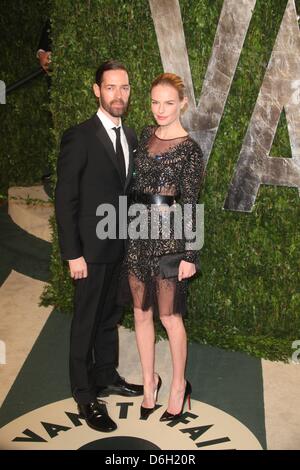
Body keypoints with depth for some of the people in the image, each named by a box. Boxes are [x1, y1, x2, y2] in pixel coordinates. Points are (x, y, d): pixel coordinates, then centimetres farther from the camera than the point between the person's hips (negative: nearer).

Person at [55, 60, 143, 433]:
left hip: (119, 247, 7)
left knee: (109, 316, 20)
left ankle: (106, 377, 37)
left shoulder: (130, 136, 6)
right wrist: (73, 254, -16)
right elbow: (65, 200, -15)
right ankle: (85, 395, 23)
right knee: (86, 322, 7)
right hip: (91, 248, -6)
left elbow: (126, 189, 10)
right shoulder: (79, 137, -15)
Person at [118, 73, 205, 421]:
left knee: (169, 316, 6)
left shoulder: (190, 150, -9)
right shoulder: (145, 135, 9)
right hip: (137, 233, 6)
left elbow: (190, 205, -9)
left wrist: (189, 255, -9)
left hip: (168, 236, -6)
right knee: (141, 313, 13)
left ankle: (179, 386, 26)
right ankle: (149, 381, 31)